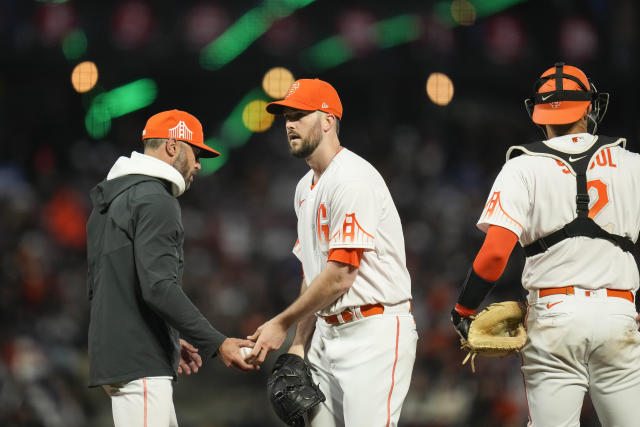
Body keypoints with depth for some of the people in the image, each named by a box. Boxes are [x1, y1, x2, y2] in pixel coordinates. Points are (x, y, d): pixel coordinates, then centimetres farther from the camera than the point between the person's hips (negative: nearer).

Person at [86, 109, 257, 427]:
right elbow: (160, 288, -22)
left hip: (111, 352, 10)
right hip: (140, 364, -10)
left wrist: (169, 341, 25)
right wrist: (216, 344, -24)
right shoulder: (156, 201, -11)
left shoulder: (108, 202, 21)